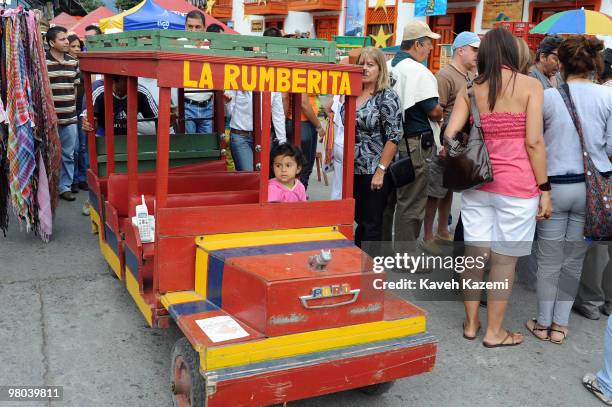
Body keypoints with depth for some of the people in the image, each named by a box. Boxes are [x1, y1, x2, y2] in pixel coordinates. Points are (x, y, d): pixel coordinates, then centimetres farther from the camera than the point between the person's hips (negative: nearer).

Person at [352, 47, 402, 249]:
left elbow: (393, 137, -15)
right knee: (360, 220, 15)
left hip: (374, 172, -6)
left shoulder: (387, 97, -10)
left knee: (371, 224, 4)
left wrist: (380, 171, -18)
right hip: (353, 170, 6)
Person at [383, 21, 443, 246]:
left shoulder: (387, 67, 9)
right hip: (414, 144, -8)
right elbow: (434, 111, -16)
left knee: (387, 199, 17)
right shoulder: (418, 71, -15)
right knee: (411, 204, 0)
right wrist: (440, 114, 5)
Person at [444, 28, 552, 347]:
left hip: (476, 182, 4)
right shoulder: (530, 85, -4)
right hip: (517, 185, -3)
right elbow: (534, 142, -9)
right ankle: (493, 332, 19)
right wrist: (544, 188, -3)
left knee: (474, 254, 12)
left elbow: (449, 135, -3)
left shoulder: (470, 89, 5)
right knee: (504, 260, 7)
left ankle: (471, 323, 26)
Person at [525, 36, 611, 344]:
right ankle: (560, 325, 21)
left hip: (555, 185, -1)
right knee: (574, 258, 12)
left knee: (549, 259, 10)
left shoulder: (549, 97, -8)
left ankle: (543, 324, 21)